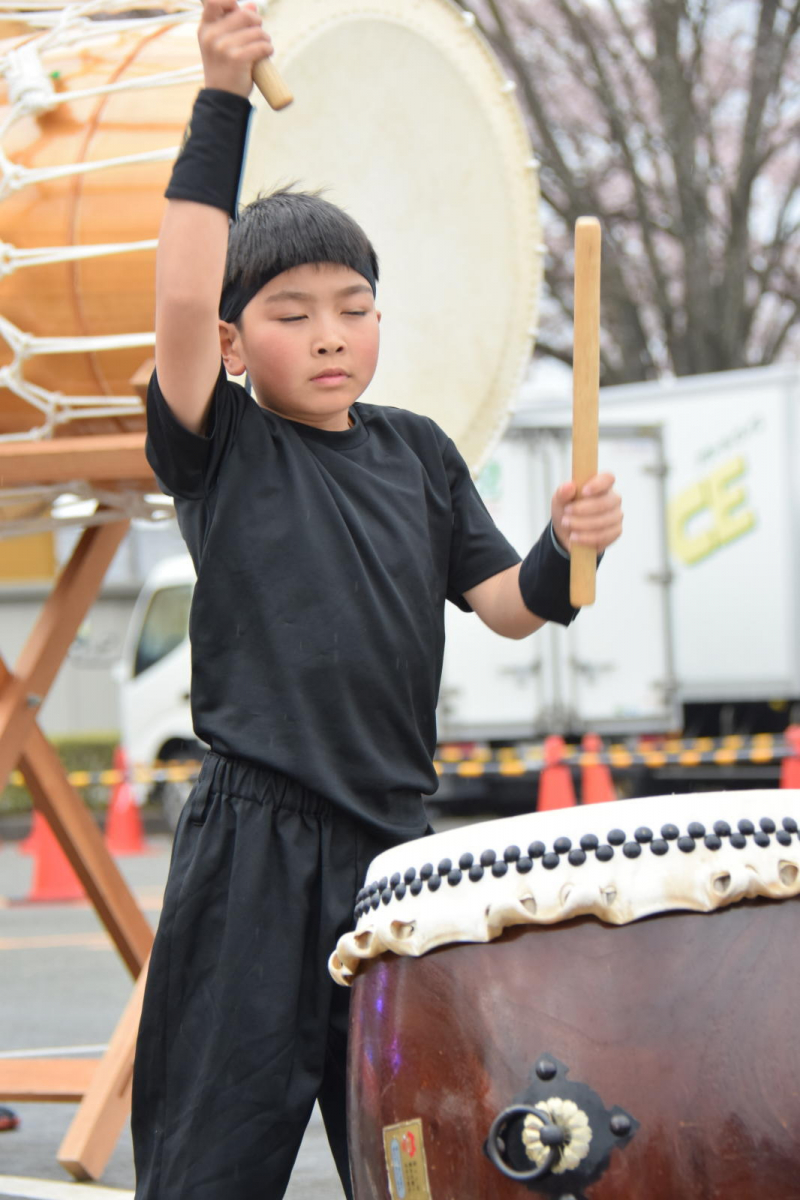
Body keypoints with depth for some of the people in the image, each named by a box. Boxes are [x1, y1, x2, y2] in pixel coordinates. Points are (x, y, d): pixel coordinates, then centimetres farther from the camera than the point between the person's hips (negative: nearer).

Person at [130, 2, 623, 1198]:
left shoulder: (418, 454, 12)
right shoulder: (220, 448, -2)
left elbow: (506, 604, 12)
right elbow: (183, 299, -18)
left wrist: (565, 551, -10)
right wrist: (222, 105, -21)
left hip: (393, 837, 5)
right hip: (254, 844, -4)